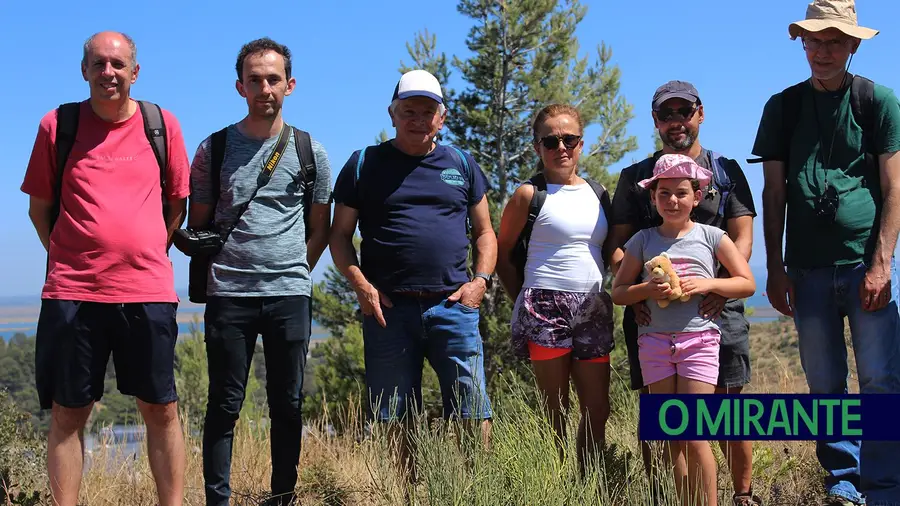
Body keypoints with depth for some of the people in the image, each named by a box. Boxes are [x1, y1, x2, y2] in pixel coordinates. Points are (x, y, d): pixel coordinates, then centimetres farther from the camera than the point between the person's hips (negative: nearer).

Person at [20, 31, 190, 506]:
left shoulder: (162, 124, 6)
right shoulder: (58, 124, 3)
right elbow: (39, 206, 10)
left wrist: (147, 254, 8)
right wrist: (71, 259, 4)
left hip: (148, 290, 1)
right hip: (72, 292, 0)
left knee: (161, 410, 4)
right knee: (68, 413, 4)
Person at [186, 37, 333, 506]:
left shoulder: (310, 152, 7)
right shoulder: (214, 149, 5)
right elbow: (198, 224, 12)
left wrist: (295, 272, 6)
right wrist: (214, 264, 4)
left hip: (290, 295, 1)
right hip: (228, 295, -1)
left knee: (287, 405, 6)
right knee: (224, 405, 1)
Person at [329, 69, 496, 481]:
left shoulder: (462, 165, 15)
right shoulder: (364, 164, 9)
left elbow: (484, 232, 18)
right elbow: (340, 235, 8)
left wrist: (480, 280, 0)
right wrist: (360, 284, -7)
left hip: (453, 307, 1)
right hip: (388, 309, 0)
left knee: (472, 414, -5)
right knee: (397, 420, 5)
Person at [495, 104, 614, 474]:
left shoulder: (597, 193, 12)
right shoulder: (529, 195, -2)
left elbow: (611, 251, 20)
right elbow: (502, 254, 3)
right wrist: (525, 300, 0)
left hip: (594, 309, 5)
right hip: (546, 309, -5)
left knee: (597, 409, 5)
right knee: (556, 411, 0)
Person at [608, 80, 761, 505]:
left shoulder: (726, 171, 13)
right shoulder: (635, 177, 13)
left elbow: (742, 238, 5)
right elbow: (619, 244, 8)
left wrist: (722, 283, -13)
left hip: (716, 308, 0)